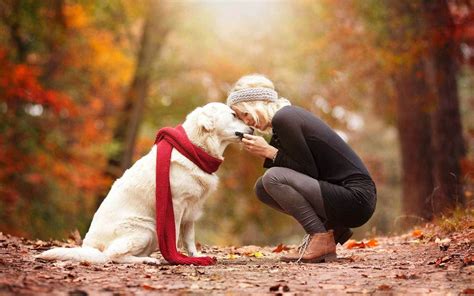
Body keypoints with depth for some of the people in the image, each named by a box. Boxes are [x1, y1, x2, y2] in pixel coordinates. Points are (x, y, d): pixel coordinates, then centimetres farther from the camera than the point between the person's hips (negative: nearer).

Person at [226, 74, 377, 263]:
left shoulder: (283, 119, -13)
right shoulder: (288, 115, 15)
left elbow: (310, 172, -15)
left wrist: (270, 152, -11)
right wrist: (265, 153, 4)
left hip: (356, 199, -10)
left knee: (273, 178, -19)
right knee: (263, 188, 9)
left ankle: (322, 240, -11)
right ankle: (330, 229, 8)